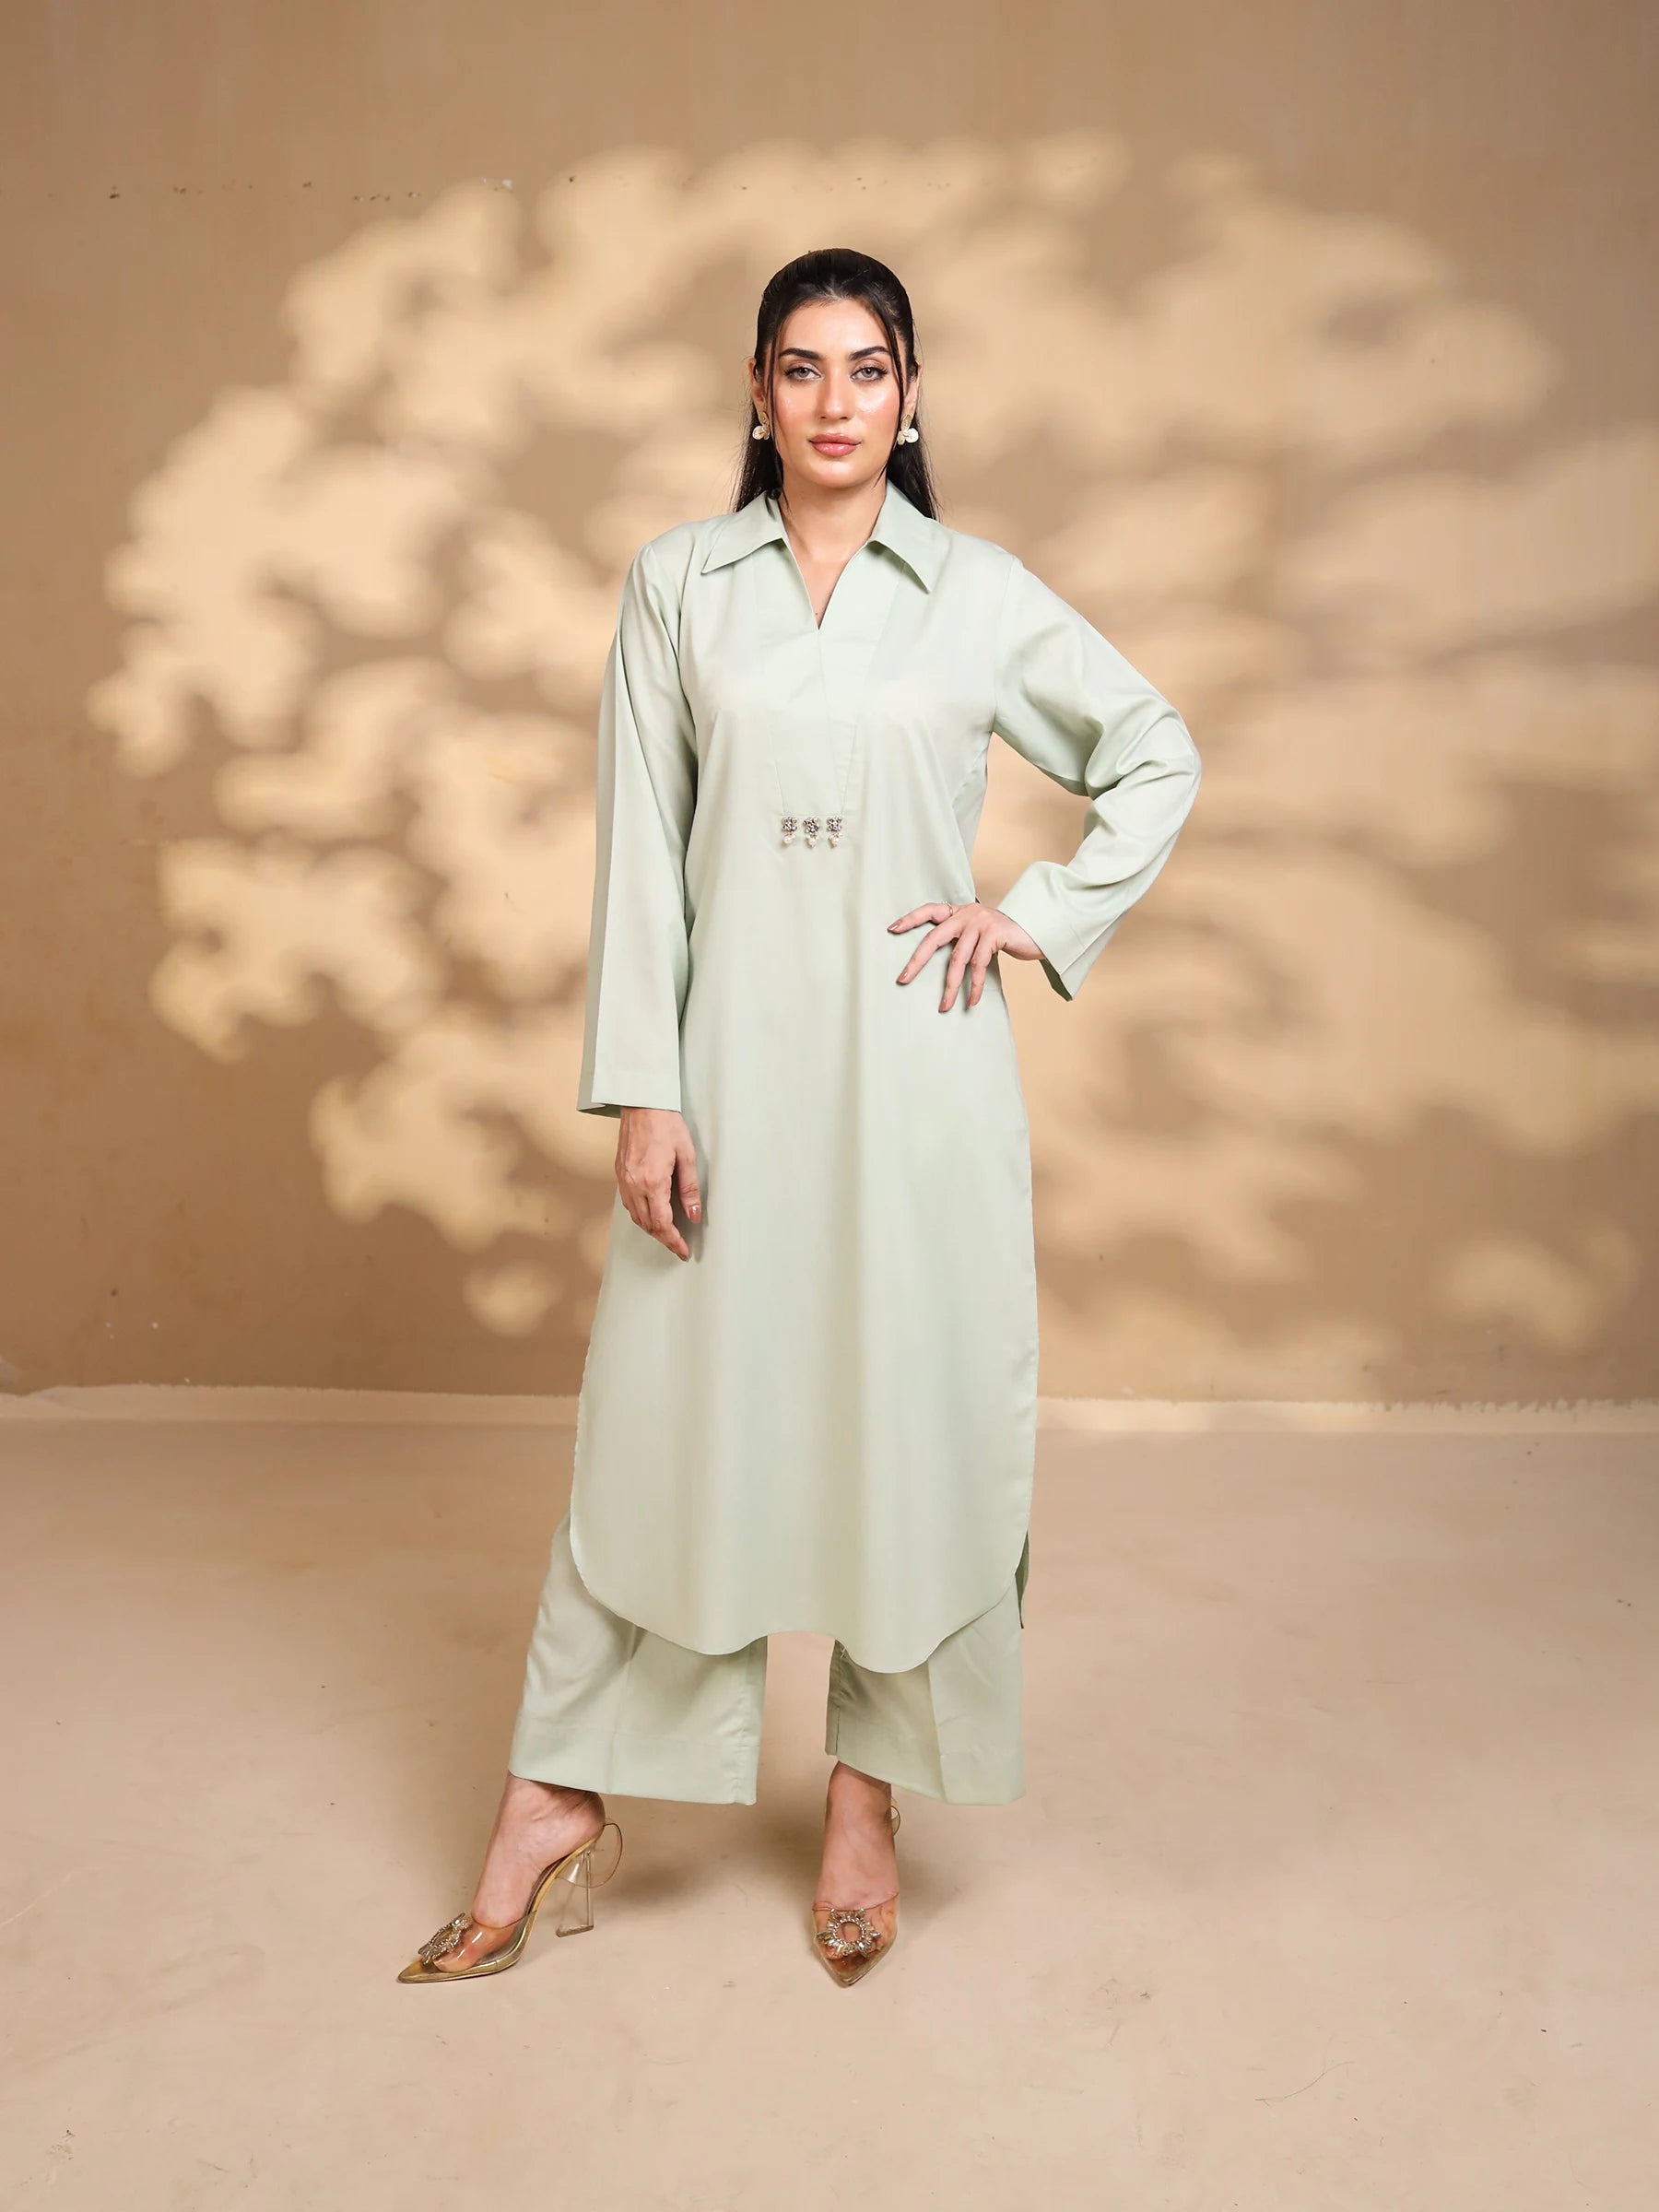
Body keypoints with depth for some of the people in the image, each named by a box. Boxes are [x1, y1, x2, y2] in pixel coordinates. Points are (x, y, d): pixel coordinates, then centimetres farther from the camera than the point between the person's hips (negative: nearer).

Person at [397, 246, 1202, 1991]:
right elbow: (640, 850, 0)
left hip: (917, 1060, 1)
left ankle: (867, 1803, 24)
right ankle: (559, 1802, 20)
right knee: (669, 1412, 4)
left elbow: (1158, 755, 15)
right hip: (733, 1058, 0)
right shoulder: (675, 584, 5)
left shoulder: (979, 593, 5)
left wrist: (1043, 915, 2)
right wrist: (639, 1093, -6)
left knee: (911, 1418, 6)